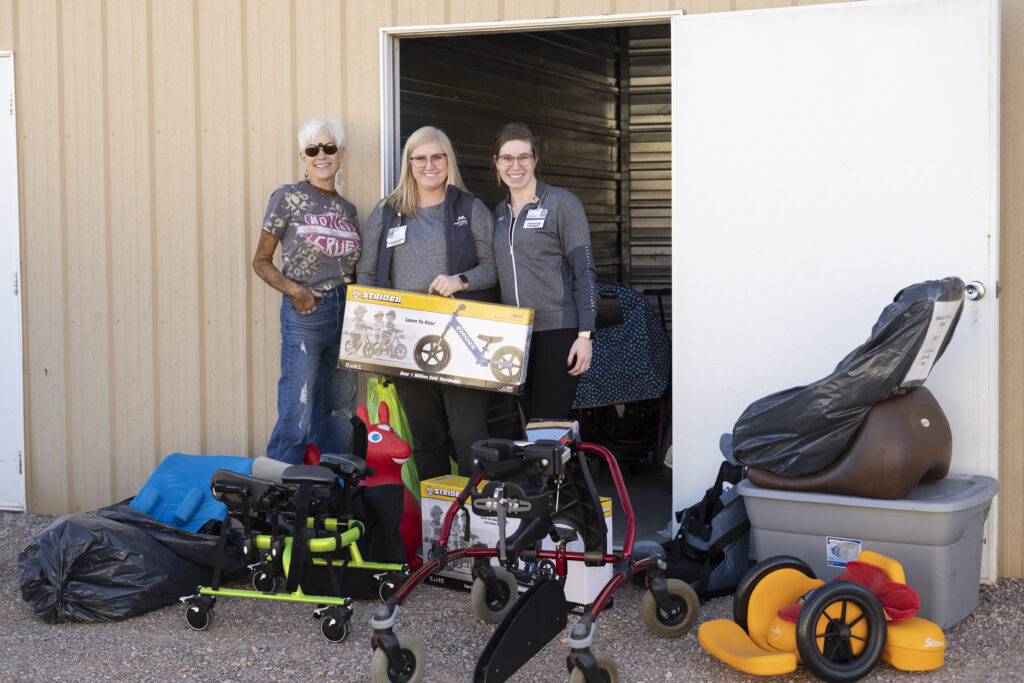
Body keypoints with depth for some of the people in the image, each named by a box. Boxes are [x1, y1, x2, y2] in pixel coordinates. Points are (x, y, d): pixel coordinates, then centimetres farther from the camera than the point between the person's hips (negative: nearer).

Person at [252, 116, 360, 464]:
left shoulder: (347, 209, 15)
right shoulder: (288, 197, 1)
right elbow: (261, 260, 1)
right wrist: (293, 289, -14)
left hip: (346, 312, 6)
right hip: (304, 314, -5)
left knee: (340, 414, 9)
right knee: (297, 416, -9)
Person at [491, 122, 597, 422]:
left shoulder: (562, 203, -3)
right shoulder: (499, 212, 15)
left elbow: (584, 271, -7)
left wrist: (585, 335, -14)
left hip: (557, 330, -6)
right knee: (529, 423, 8)